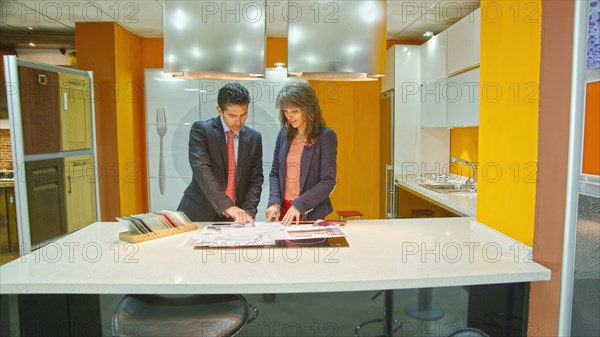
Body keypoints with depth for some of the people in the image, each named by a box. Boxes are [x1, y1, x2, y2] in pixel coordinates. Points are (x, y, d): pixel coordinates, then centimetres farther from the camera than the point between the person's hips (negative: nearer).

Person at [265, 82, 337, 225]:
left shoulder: (326, 136, -9)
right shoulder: (284, 134, 5)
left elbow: (328, 181, -13)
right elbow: (275, 173, 9)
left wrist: (299, 205, -20)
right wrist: (274, 202, -6)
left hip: (311, 214, -4)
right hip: (283, 211, 4)